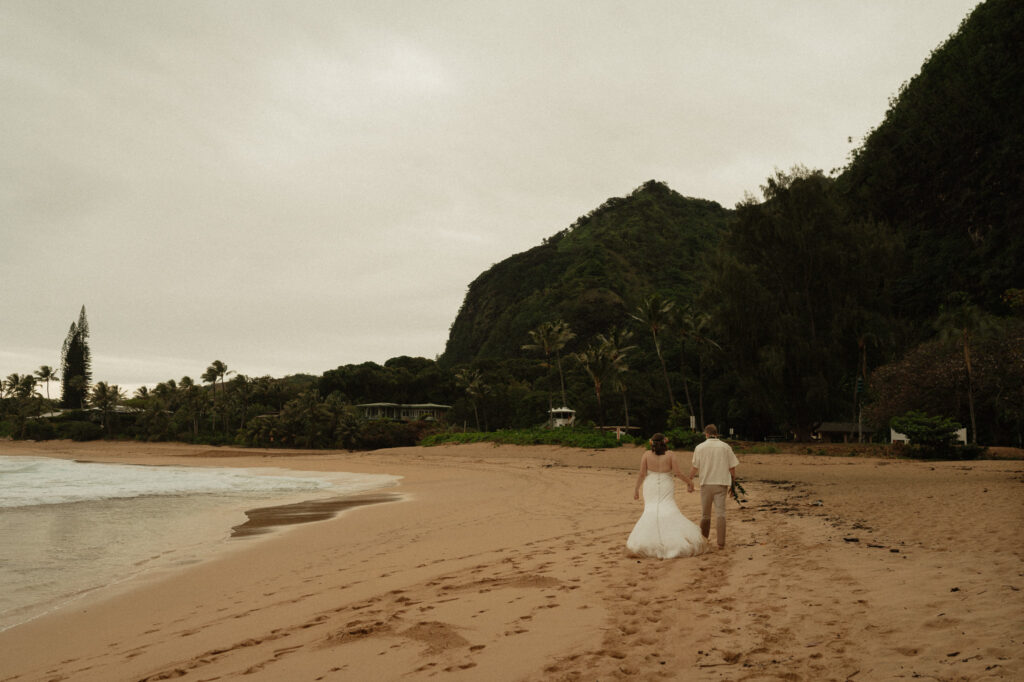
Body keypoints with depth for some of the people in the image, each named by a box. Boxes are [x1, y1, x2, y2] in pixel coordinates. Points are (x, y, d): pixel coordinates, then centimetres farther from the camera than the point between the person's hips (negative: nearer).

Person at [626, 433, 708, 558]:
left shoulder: (647, 454, -2)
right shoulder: (670, 455, -3)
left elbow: (641, 474, -3)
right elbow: (678, 472, -7)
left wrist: (636, 488, 5)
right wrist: (689, 481, 7)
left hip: (651, 488, 1)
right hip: (666, 489, -1)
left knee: (650, 511, 1)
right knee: (669, 510, -4)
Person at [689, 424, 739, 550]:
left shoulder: (700, 447, -3)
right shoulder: (725, 447, 1)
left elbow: (694, 468, -3)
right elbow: (732, 468, 2)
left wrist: (689, 480, 10)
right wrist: (732, 484, 14)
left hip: (706, 484, 0)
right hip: (721, 484, 0)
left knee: (705, 514, 14)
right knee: (720, 513, -2)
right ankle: (721, 543, -10)